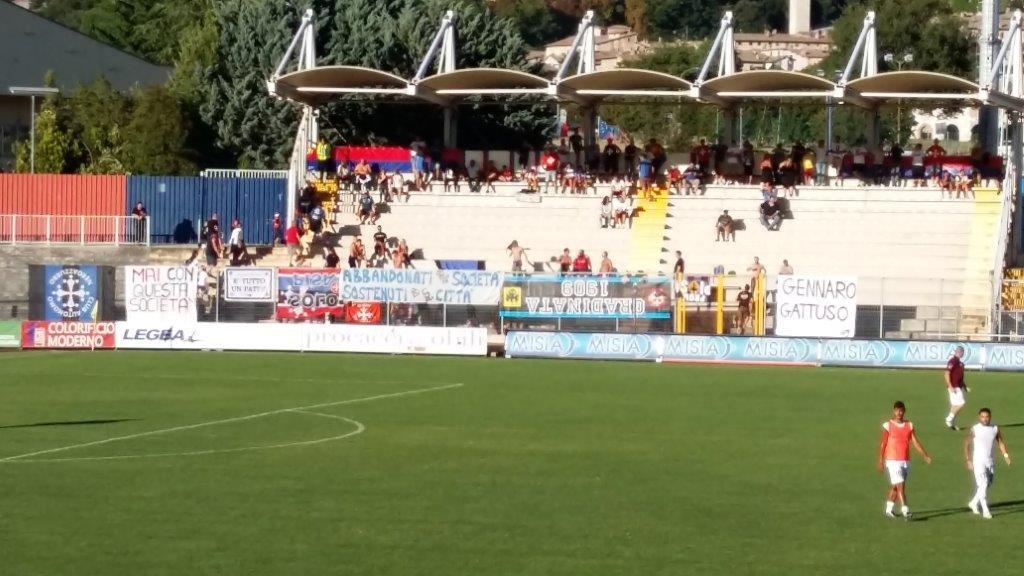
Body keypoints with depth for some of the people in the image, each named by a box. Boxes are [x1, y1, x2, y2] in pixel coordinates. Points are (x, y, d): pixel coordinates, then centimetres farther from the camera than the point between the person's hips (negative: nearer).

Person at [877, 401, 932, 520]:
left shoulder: (909, 425, 7)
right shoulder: (888, 426, -5)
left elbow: (915, 442, 3)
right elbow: (882, 444, -4)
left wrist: (925, 455, -7)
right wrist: (880, 461, -7)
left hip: (906, 461, 5)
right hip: (893, 461, -5)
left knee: (895, 487, 13)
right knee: (901, 486, -13)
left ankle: (888, 510, 26)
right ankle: (905, 512, -18)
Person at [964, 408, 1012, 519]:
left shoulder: (995, 429, 3)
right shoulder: (974, 430, -8)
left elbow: (1001, 442, 10)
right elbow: (967, 444, -4)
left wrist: (1005, 455, -4)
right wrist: (968, 460, -9)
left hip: (990, 462, 5)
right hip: (978, 461, -5)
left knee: (987, 485, 13)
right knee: (983, 485, -14)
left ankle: (973, 503, 34)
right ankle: (985, 510, -12)